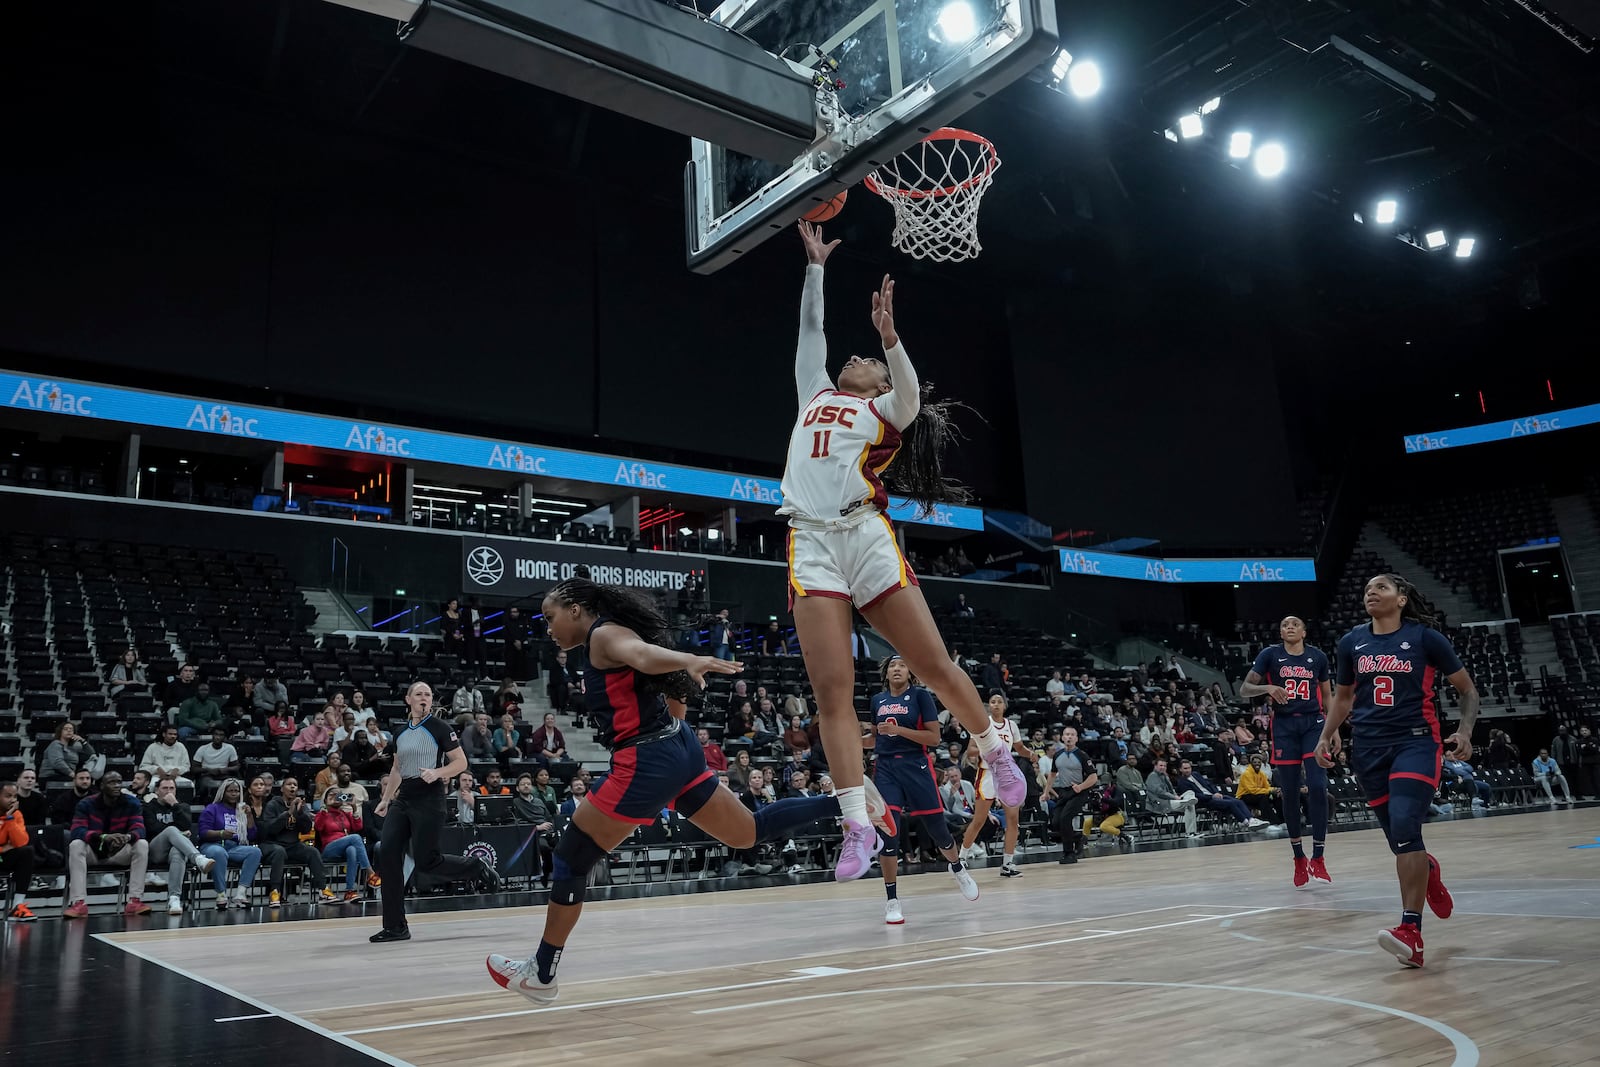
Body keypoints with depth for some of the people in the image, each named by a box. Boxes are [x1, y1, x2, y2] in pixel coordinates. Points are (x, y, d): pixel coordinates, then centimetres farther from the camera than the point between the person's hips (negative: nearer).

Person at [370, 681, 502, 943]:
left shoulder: (440, 728, -4)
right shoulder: (401, 733, 13)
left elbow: (461, 762, -5)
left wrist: (437, 772, -21)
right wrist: (386, 799, 21)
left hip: (429, 799, -6)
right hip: (403, 799, 6)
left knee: (426, 861, -8)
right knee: (387, 854, -6)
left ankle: (480, 868, 19)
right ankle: (395, 927, 2)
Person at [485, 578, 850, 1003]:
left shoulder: (603, 633, -9)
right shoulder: (615, 635, 18)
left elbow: (645, 655, -34)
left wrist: (690, 661, -52)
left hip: (646, 762, -10)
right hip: (677, 750, 10)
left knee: (570, 860, 4)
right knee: (750, 833, 14)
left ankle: (541, 974, 15)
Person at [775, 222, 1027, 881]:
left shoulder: (887, 410, 14)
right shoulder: (817, 395, 27)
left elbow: (909, 396, -8)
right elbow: (810, 328, 35)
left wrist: (890, 338, -23)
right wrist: (815, 266, 36)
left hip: (865, 537, -3)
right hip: (811, 545, 3)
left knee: (935, 666, -2)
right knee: (832, 692, -7)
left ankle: (997, 756, 21)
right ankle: (857, 826, -7)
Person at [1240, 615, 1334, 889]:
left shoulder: (1318, 656, 7)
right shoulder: (1270, 654, 2)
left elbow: (1326, 696, 15)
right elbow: (1244, 689, -1)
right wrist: (1268, 688, -20)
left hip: (1313, 723, 1)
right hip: (1284, 725, -1)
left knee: (1318, 787, -13)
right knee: (1289, 793, 3)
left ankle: (1317, 859, -6)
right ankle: (1299, 859, 17)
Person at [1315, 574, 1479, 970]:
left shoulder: (1425, 637, -2)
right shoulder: (1351, 643, 8)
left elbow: (1467, 689, 6)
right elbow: (1343, 696, 21)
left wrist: (1465, 732, -10)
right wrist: (1327, 735, 8)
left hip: (1415, 742, -4)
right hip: (1368, 747, 4)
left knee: (1404, 828, -22)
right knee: (1399, 839, 10)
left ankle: (1411, 931, -20)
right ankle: (1428, 871, 47)